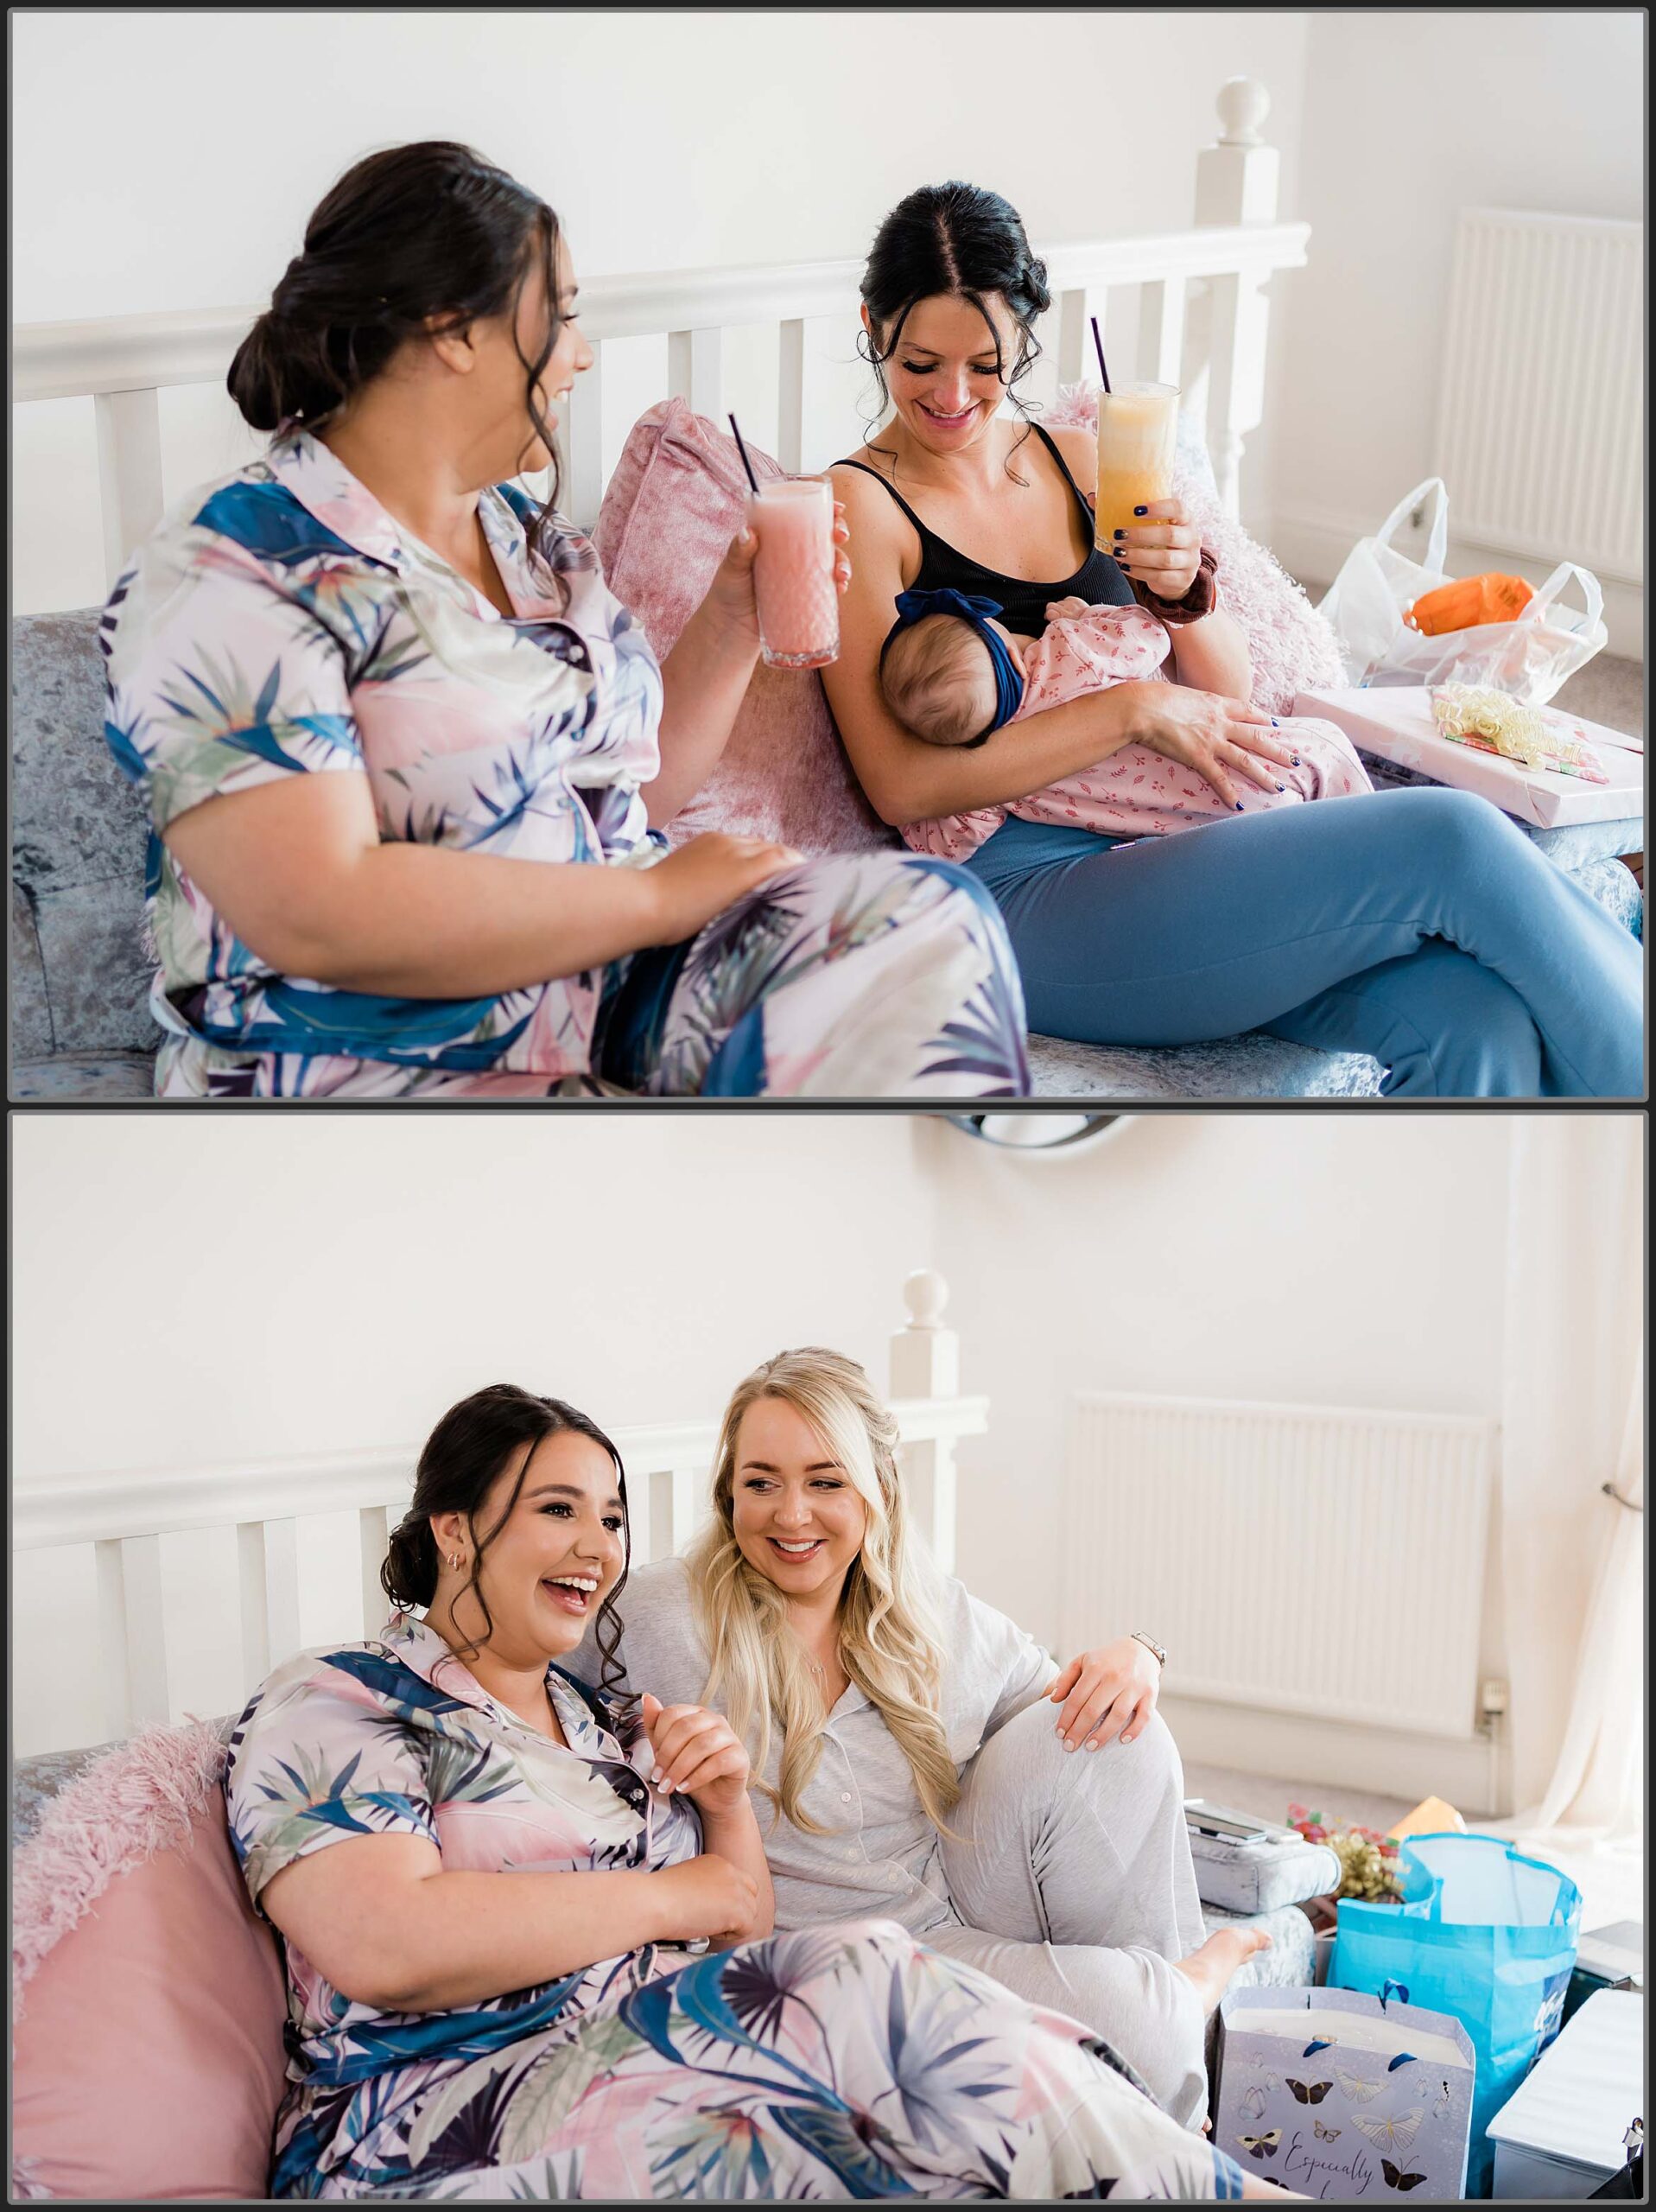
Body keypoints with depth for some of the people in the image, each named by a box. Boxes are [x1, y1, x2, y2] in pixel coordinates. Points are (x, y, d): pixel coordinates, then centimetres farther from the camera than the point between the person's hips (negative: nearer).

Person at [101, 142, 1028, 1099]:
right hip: (379, 1070, -8)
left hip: (616, 995, 8)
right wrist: (660, 897, -18)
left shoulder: (535, 536, 16)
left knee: (936, 917, -14)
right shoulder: (224, 573, -11)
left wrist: (737, 615, 7)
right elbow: (317, 918, -24)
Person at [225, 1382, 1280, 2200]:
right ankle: (1213, 2189, -18)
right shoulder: (331, 1705, 0)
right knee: (879, 1985, -27)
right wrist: (670, 1896, -9)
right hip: (447, 2110, -7)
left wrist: (730, 1806, 2)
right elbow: (386, 1946, -19)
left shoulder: (606, 1719, 23)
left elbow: (742, 1945, 23)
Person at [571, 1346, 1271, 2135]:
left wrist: (1132, 1659, -10)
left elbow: (1069, 1703, 15)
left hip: (963, 1911, 6)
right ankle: (1176, 1998, 7)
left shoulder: (940, 1619, 4)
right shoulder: (659, 1619, -11)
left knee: (1097, 1737, -19)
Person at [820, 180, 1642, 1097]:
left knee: (1478, 1021, -25)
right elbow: (902, 785, -10)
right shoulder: (863, 505, 0)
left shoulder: (1080, 460, 17)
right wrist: (1134, 710, -13)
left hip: (1177, 842, 6)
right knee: (1455, 841, -23)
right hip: (1032, 893, -5)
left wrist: (1185, 593, -5)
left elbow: (1228, 695, 17)